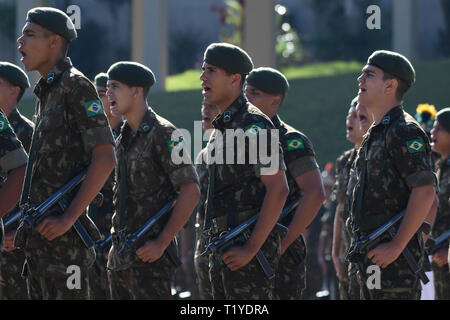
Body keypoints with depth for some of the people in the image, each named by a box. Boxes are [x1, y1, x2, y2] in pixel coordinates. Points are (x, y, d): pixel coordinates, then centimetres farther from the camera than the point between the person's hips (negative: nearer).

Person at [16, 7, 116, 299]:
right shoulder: (46, 91, 19)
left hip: (62, 238, -10)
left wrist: (68, 218, -19)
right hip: (38, 237, 10)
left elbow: (105, 158, -17)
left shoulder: (75, 85, -10)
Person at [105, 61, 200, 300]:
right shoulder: (125, 137, 15)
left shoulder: (162, 133, -11)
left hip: (149, 252, -9)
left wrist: (161, 243, -18)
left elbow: (190, 192, -16)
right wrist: (117, 241, 17)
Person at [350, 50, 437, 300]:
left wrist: (396, 246, -22)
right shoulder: (375, 134, 20)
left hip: (393, 254, -10)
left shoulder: (404, 132, -11)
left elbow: (425, 192, -20)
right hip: (372, 251, 10)